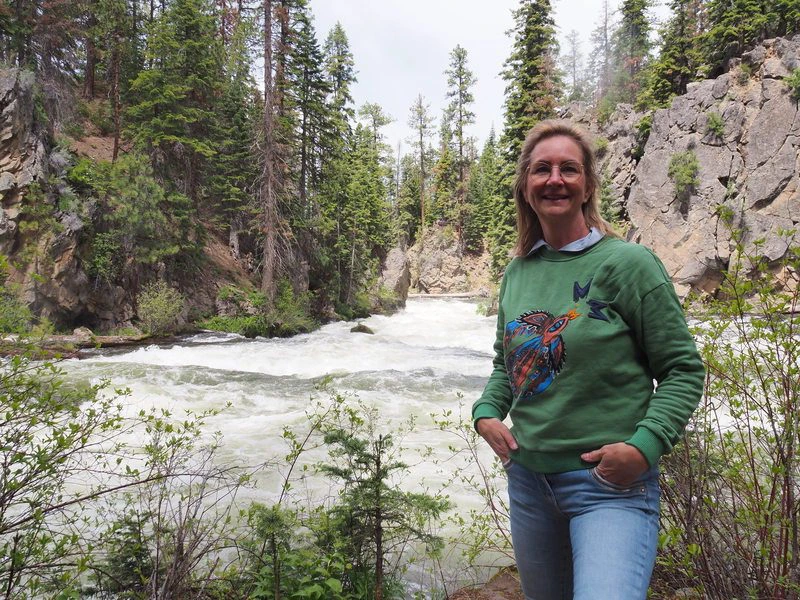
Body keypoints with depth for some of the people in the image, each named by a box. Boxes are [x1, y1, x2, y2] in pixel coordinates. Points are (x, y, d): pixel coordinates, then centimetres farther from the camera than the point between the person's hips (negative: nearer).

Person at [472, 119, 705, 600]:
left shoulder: (628, 263, -11)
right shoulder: (517, 272, 5)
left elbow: (683, 368, -8)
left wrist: (646, 444, -20)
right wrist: (487, 411, 0)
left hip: (612, 482, -5)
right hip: (527, 475, 6)